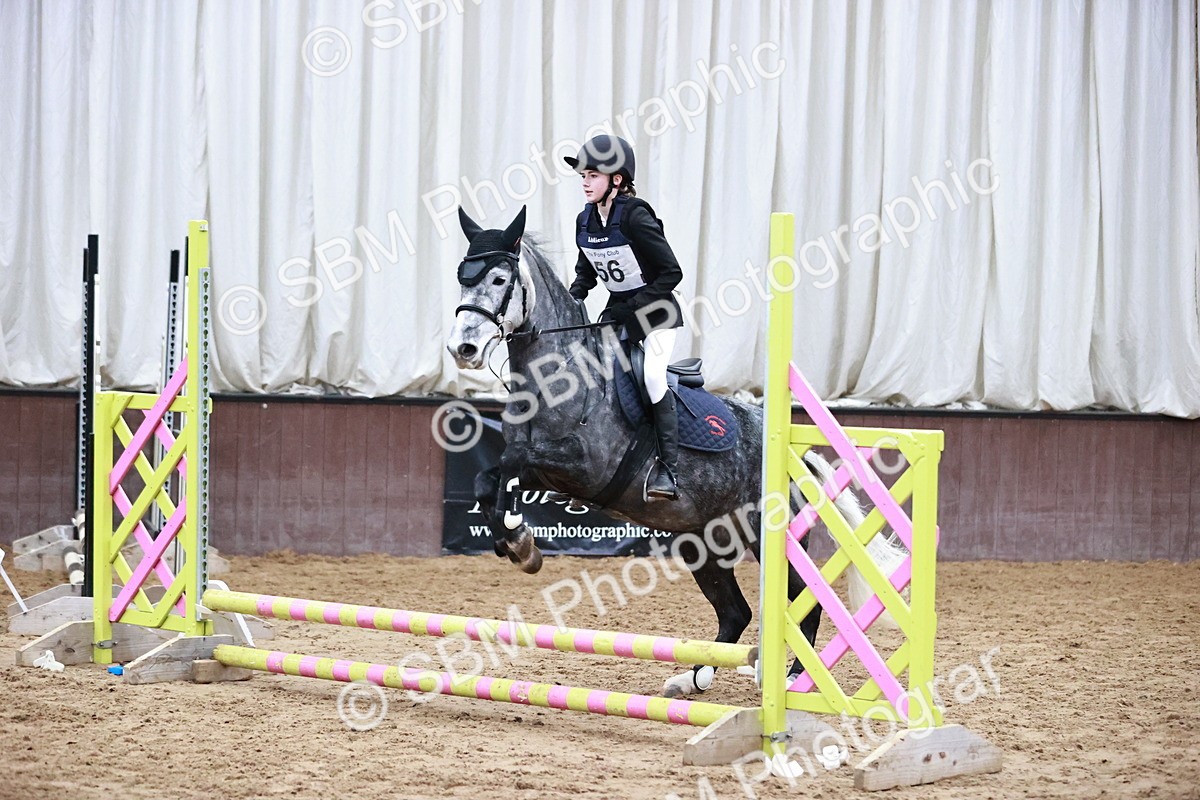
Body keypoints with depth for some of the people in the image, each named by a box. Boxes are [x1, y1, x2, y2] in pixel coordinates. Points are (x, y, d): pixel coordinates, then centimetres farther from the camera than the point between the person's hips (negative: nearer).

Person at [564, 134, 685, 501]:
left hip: (655, 310, -8)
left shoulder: (635, 216, -23)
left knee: (653, 375, -24)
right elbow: (586, 273, 16)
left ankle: (667, 469, -18)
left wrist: (633, 308, -23)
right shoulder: (584, 221, -1)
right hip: (618, 310, 8)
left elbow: (671, 272, -22)